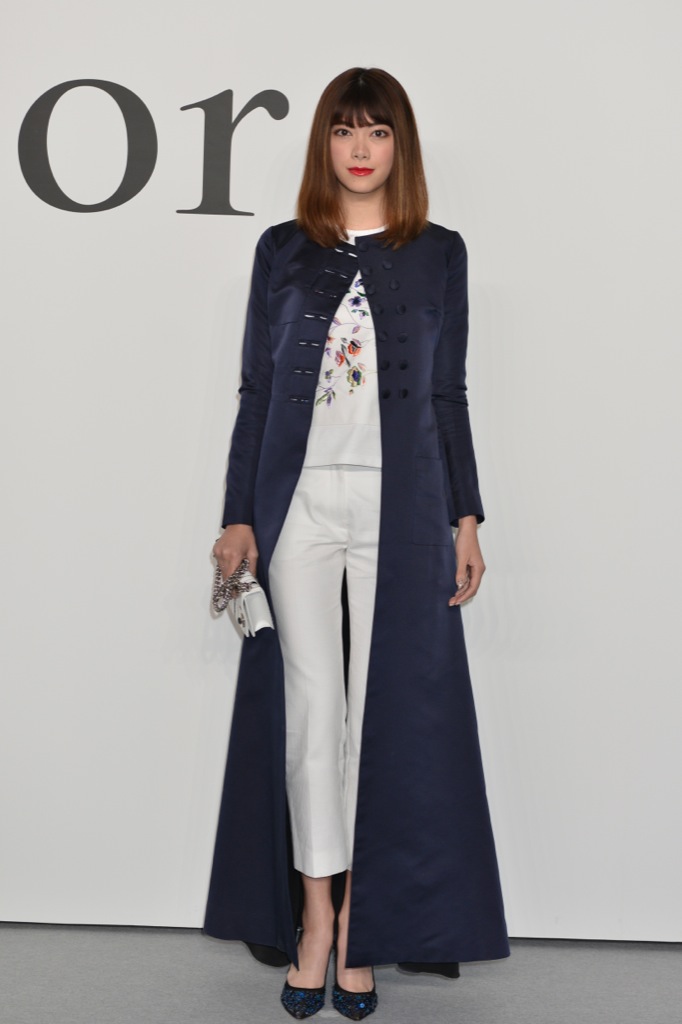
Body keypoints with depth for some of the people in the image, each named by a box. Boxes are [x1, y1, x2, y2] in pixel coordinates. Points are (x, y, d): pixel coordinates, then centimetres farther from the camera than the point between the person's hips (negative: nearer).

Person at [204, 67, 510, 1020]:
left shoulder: (439, 253, 8)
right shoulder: (282, 250, 9)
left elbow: (449, 393, 8)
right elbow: (256, 389, 8)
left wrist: (466, 517, 3)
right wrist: (239, 516, 1)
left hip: (401, 504, 0)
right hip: (300, 501, 1)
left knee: (388, 707, 2)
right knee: (308, 702, 0)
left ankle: (362, 923, 14)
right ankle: (314, 913, 12)